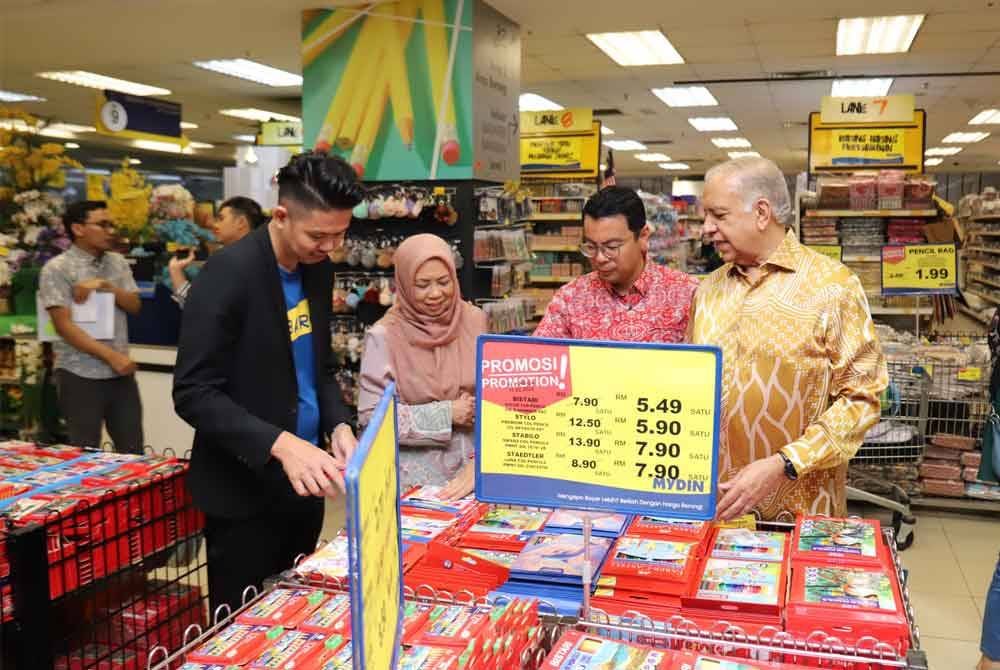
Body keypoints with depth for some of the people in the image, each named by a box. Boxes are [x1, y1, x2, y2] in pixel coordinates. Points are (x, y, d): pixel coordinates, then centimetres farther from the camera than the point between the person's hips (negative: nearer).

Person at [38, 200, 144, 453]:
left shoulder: (118, 263, 10)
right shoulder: (57, 269, -7)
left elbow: (135, 306, 4)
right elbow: (65, 327, -13)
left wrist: (105, 285, -13)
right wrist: (112, 356, -17)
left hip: (121, 373, 5)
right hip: (80, 376, -5)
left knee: (134, 452, 7)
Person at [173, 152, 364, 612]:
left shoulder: (318, 269, 3)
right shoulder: (229, 273, -19)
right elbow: (194, 394, -21)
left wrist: (338, 425, -5)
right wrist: (281, 445, -32)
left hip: (301, 483, 7)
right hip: (244, 490, -6)